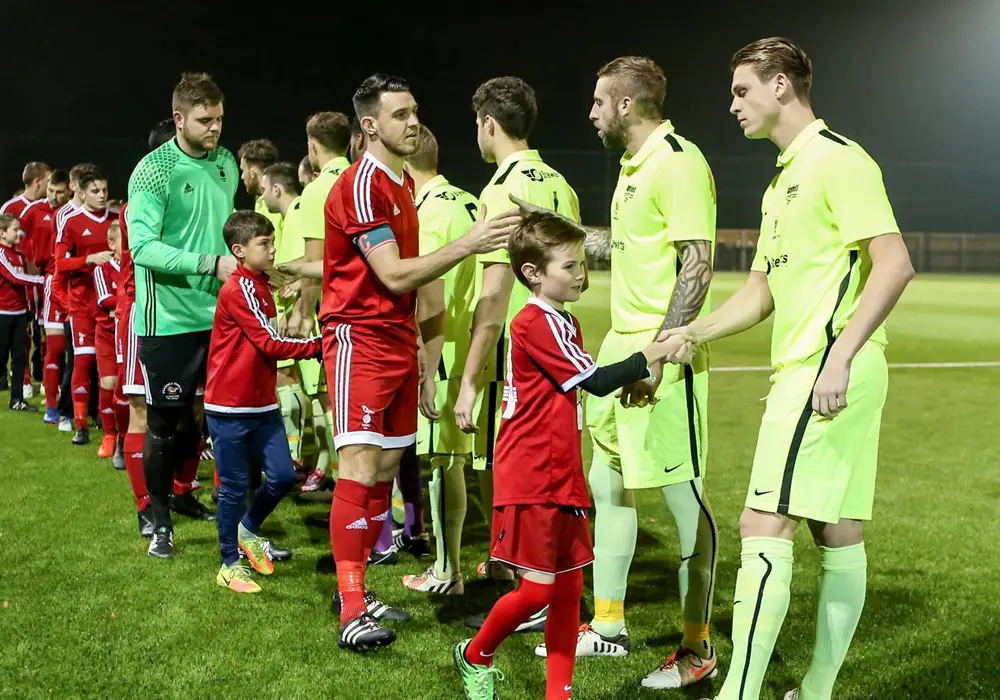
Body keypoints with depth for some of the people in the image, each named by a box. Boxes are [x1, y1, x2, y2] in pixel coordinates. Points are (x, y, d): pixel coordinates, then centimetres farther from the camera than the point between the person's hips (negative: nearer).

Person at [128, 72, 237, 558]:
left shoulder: (227, 164, 7)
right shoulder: (153, 171, -12)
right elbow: (143, 246, -20)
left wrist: (241, 256, 6)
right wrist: (213, 263, -25)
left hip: (220, 314, 5)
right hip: (169, 319, -5)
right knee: (165, 422, 4)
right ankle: (161, 521, 21)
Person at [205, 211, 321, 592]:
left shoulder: (261, 286, 12)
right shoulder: (238, 289, -16)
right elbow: (269, 343, -18)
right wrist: (316, 346, -14)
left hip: (262, 404, 8)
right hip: (229, 407, -8)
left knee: (282, 475, 4)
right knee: (234, 485, 3)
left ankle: (248, 529, 29)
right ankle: (230, 565, 16)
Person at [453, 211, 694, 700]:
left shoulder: (564, 324, 15)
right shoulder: (535, 323, -16)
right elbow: (597, 381, -17)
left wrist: (635, 376, 7)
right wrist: (655, 354, -12)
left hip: (563, 479, 9)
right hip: (530, 481, -9)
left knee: (569, 587, 9)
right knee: (536, 590, -5)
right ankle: (475, 656, 20)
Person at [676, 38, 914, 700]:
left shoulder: (837, 159, -9)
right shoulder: (782, 182, 20)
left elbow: (894, 264, -17)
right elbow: (762, 293, 23)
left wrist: (839, 357, -23)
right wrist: (693, 332, 11)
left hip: (827, 374, -9)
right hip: (803, 371, 9)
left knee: (765, 526, -11)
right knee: (836, 531, 11)